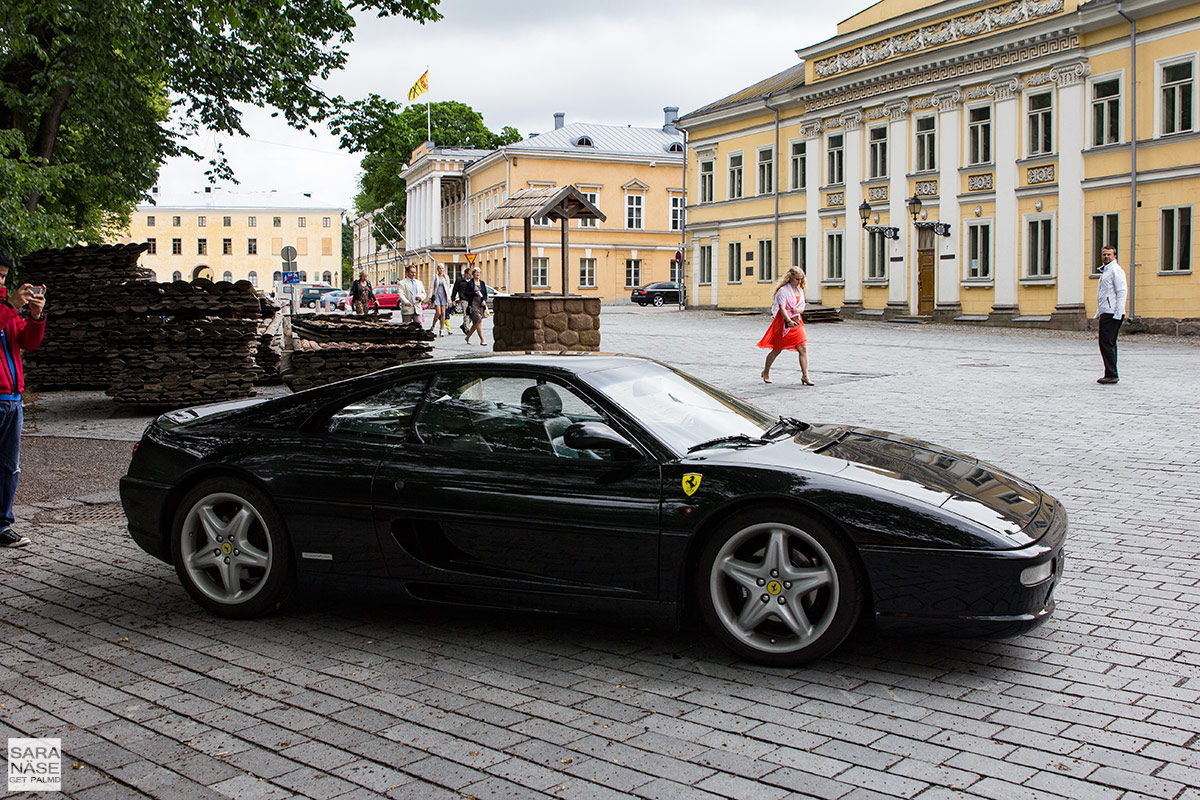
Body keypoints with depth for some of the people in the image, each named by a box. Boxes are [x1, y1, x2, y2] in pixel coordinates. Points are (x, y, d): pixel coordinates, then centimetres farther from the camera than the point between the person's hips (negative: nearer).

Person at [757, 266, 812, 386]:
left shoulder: (800, 290, 11)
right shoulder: (783, 290, -11)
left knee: (803, 349, -8)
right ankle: (766, 372, 28)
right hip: (783, 322, -6)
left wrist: (798, 310, -9)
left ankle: (805, 376, -8)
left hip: (797, 322, 6)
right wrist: (789, 321, -35)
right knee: (777, 349, 7)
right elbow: (782, 308, -21)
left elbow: (802, 307, 15)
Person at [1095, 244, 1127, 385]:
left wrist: (1117, 314, -22)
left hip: (1112, 314, -10)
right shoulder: (1105, 270, 22)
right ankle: (1111, 375, 15)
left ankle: (1111, 374, -10)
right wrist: (1099, 312, 25)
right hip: (1106, 313, 10)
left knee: (1106, 343, -12)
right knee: (1109, 344, 11)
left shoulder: (1116, 270, -9)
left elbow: (1122, 292, -16)